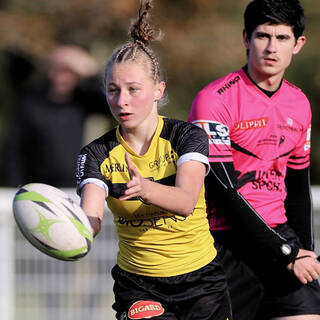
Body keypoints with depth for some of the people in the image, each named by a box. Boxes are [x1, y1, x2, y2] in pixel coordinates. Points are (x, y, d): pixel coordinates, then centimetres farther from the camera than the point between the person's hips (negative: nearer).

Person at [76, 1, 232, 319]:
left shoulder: (187, 136, -8)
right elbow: (90, 218, -21)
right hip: (138, 286, 0)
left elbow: (186, 200, -27)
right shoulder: (98, 154, -4)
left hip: (201, 278, 0)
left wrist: (146, 189, -48)